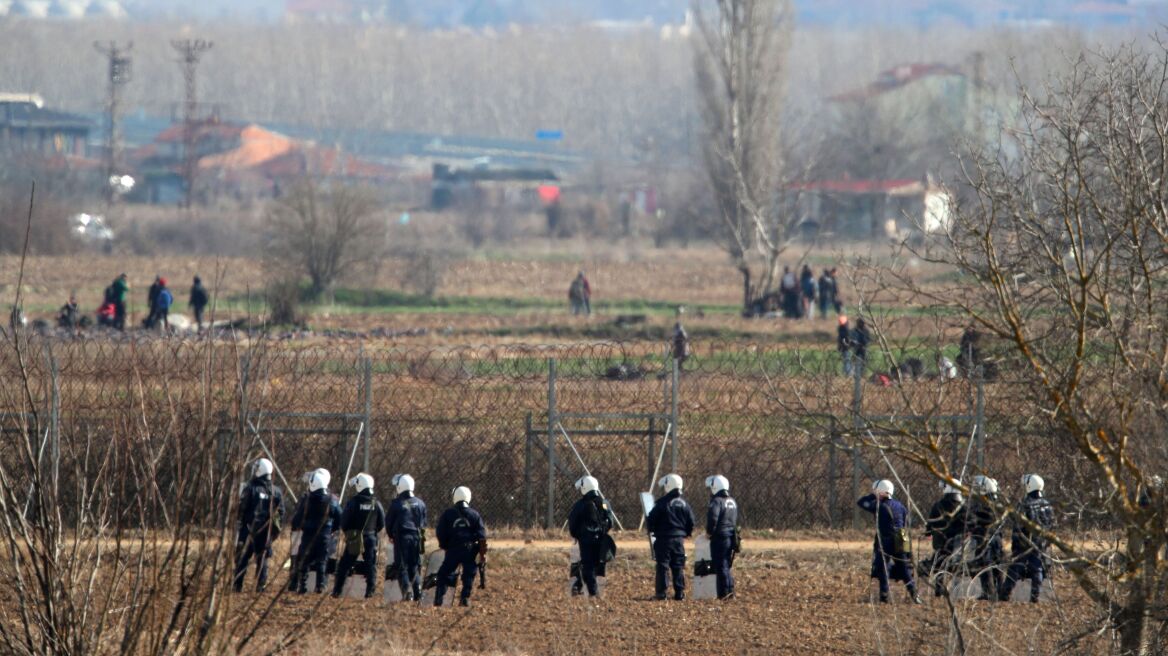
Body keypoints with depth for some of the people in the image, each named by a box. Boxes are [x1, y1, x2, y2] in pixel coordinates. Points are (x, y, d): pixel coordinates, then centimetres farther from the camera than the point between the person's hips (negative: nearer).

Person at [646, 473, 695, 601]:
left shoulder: (662, 503, -11)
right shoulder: (684, 504, 4)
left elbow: (651, 520, -9)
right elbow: (691, 522, 7)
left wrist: (651, 529, 11)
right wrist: (686, 533, 22)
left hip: (663, 539, -4)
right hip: (679, 539, 4)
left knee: (662, 566, -1)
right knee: (678, 567, 9)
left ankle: (661, 593, -4)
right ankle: (679, 593, 7)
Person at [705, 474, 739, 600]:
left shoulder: (717, 501, -14)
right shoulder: (732, 502, 14)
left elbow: (712, 518, -22)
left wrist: (709, 531, -10)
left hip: (719, 537, -8)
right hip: (731, 536, 8)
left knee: (720, 566, -5)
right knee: (727, 565, 16)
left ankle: (724, 592, -6)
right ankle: (730, 591, 18)